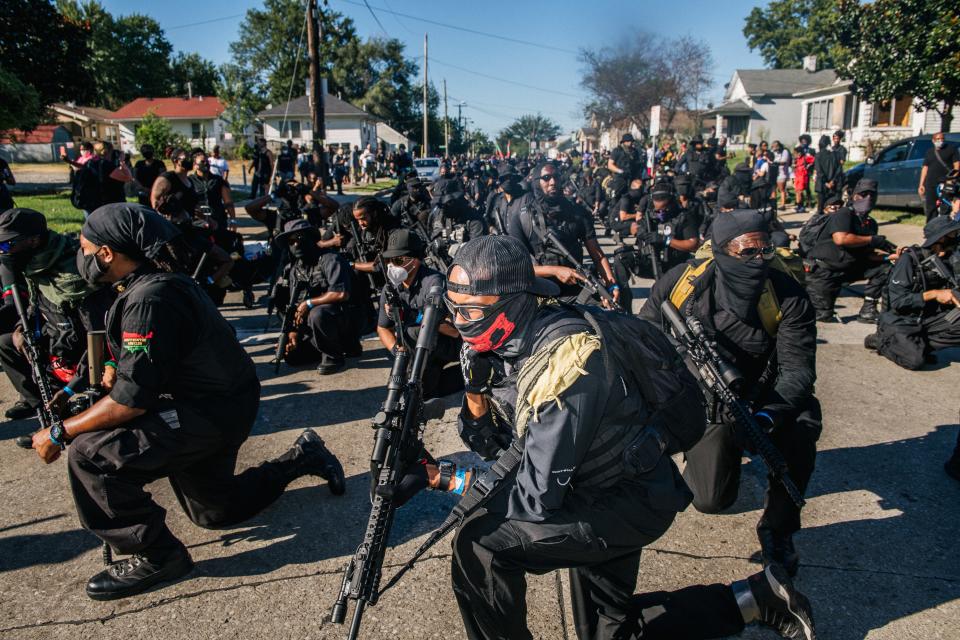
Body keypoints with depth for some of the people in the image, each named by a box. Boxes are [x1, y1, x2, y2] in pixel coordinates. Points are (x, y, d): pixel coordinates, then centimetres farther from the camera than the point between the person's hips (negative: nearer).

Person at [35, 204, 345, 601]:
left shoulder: (147, 300, -25)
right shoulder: (160, 281, 5)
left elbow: (132, 401, -26)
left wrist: (59, 434, -15)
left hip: (211, 415, -10)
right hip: (219, 406, 10)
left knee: (88, 454, -17)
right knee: (214, 511, 24)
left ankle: (155, 556, -3)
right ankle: (302, 458, 34)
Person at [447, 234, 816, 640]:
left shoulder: (566, 359, -33)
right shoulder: (505, 344, -7)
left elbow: (536, 497, -30)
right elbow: (494, 446, -1)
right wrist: (476, 397, -20)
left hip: (632, 501, -9)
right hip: (595, 494, 9)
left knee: (479, 544, -21)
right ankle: (755, 598, 31)